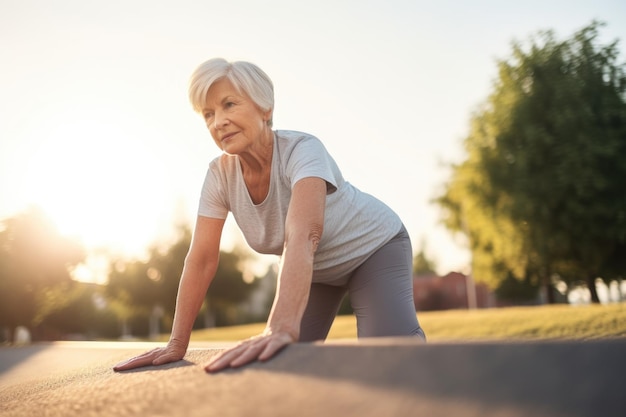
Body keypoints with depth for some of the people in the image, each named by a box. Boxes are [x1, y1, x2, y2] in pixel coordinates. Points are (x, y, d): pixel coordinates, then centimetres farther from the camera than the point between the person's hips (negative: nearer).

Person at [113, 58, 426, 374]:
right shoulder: (220, 174, -18)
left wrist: (282, 327, -65)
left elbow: (302, 236, -51)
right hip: (315, 268, 5)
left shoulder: (303, 150, -34)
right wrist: (177, 343, -23)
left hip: (372, 248, -5)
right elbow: (202, 258, -17)